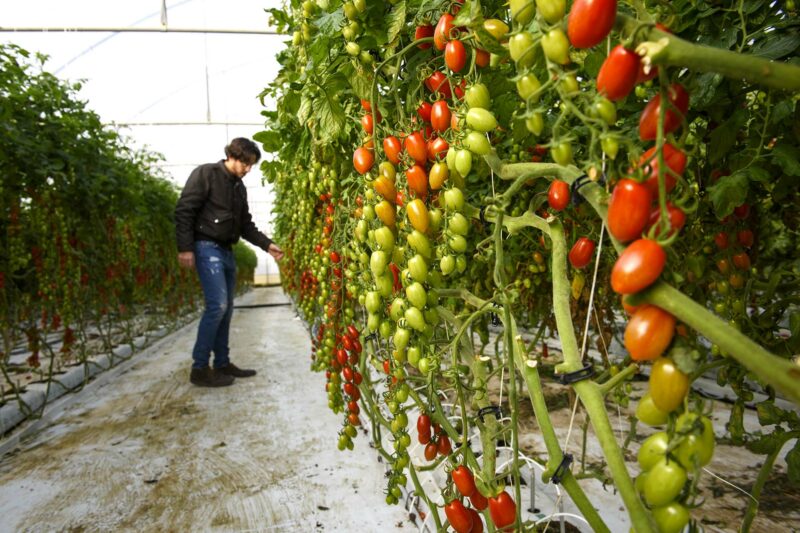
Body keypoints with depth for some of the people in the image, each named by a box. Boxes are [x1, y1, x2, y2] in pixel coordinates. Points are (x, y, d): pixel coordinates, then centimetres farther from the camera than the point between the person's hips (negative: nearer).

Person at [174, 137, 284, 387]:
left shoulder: (239, 187, 17)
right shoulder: (206, 174, -5)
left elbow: (246, 224, 20)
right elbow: (184, 211, -11)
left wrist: (267, 244, 8)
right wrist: (185, 248, -18)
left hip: (227, 251, 8)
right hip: (207, 247, -8)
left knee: (226, 308, 9)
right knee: (217, 304, -16)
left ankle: (222, 363, 18)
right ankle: (199, 368, -8)